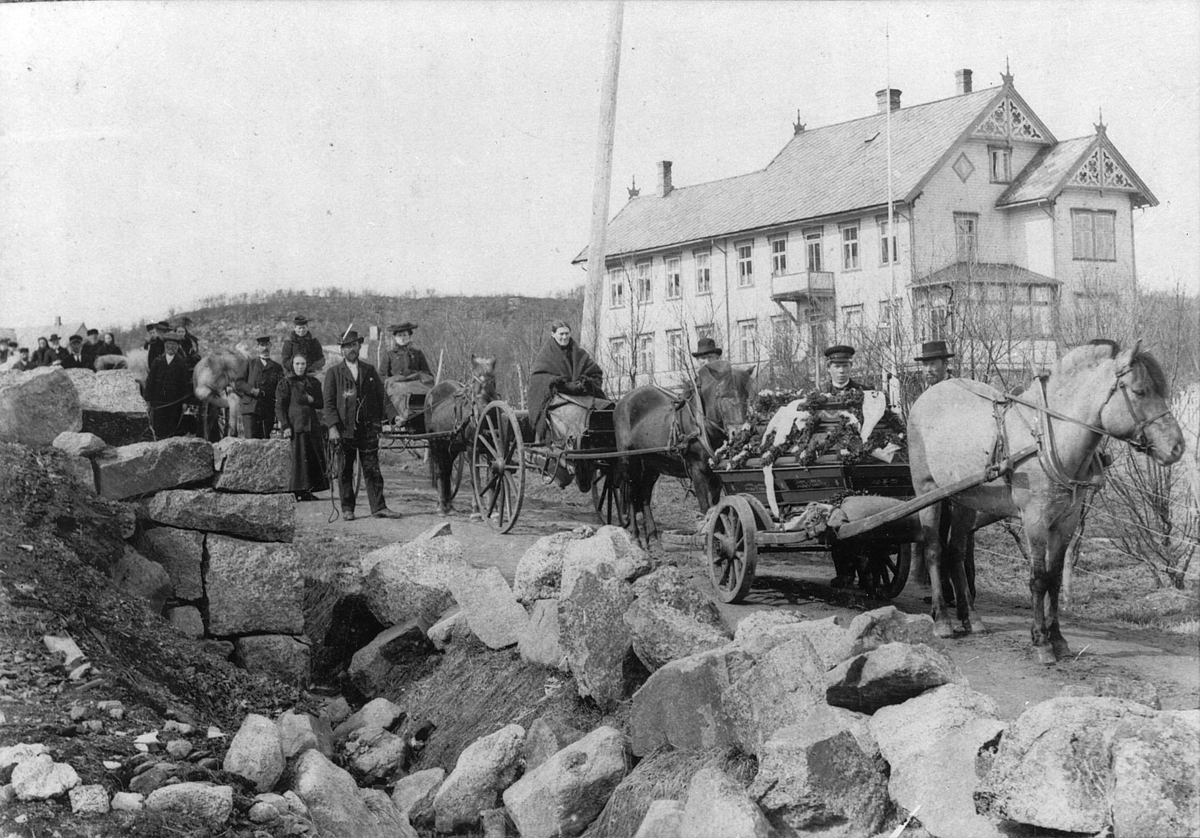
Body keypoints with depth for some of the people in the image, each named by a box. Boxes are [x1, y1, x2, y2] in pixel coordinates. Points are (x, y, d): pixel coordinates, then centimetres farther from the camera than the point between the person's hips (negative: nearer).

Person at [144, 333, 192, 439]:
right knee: (159, 429, 1)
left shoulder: (182, 362, 1)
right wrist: (148, 398, 1)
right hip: (158, 401, 2)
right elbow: (150, 380, 7)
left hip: (175, 402, -1)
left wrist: (185, 401, -5)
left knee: (173, 429, 0)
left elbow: (187, 383, 1)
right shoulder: (157, 361, 7)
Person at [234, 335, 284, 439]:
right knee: (250, 440, -12)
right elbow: (238, 383, 8)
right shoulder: (251, 364, 15)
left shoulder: (277, 368, 15)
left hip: (268, 411, 1)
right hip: (250, 408, -1)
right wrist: (252, 390, -9)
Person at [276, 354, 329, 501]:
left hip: (313, 426, 5)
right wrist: (285, 426, -12)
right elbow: (280, 407, -3)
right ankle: (299, 491, -2)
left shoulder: (313, 383, 15)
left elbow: (321, 403, 17)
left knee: (315, 458, 3)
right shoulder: (285, 383, 0)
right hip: (295, 426, -5)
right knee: (299, 458, -7)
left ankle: (309, 490, 10)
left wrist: (312, 400, -5)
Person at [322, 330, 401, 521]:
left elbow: (381, 396, 14)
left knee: (372, 469, 0)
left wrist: (378, 421, 5)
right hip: (344, 430, -2)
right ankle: (347, 509, 11)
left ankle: (378, 507, 1)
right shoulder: (334, 373, 4)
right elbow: (329, 402, -1)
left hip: (368, 429, 2)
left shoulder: (369, 371, 12)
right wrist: (332, 427, -11)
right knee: (345, 471, 4)